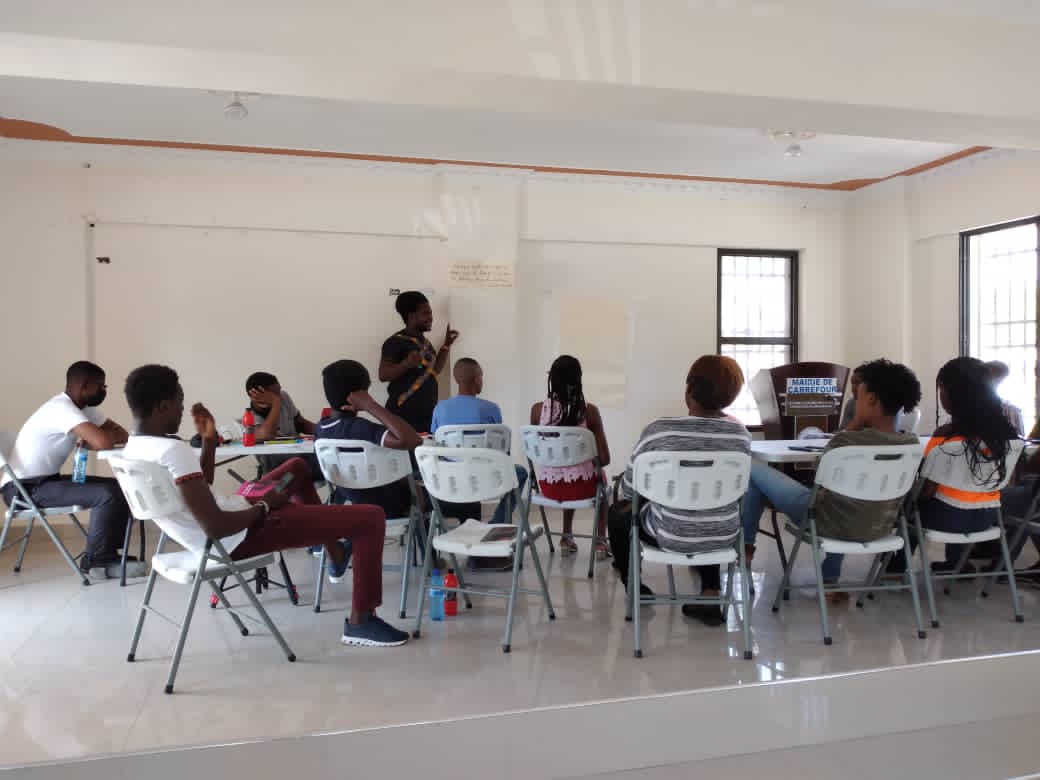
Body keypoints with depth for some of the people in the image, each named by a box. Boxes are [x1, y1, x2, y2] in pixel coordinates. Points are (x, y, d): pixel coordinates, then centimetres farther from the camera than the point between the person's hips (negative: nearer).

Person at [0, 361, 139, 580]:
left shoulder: (84, 407, 7)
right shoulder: (61, 408, -22)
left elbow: (122, 434, 7)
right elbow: (103, 442, -34)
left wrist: (92, 441, -13)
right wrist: (96, 439, -10)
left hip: (47, 480, 10)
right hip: (23, 488, -10)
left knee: (122, 487, 1)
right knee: (106, 493, -24)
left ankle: (108, 553, 4)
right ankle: (95, 561, -7)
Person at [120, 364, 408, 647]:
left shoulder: (133, 449, 3)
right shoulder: (173, 450, -28)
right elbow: (215, 527, -32)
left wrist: (209, 441, 7)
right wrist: (265, 506, -15)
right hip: (238, 538, -10)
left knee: (298, 467, 31)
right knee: (372, 518, -10)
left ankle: (335, 553, 38)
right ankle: (360, 622, 2)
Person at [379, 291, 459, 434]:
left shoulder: (425, 342, 15)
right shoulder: (396, 342, -9)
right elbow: (383, 375, -15)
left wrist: (446, 345, 17)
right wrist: (407, 364, -31)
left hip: (428, 413, 8)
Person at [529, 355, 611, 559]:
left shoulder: (538, 409, -9)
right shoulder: (589, 410, -13)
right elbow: (605, 459, -10)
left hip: (547, 486, 2)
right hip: (580, 487, -2)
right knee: (601, 483, 36)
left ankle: (567, 538, 43)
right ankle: (601, 542, 35)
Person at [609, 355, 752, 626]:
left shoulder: (658, 431, -18)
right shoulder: (740, 433, -7)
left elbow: (628, 489, -7)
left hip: (673, 536, -3)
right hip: (724, 536, 3)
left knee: (618, 515, 26)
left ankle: (634, 588, 37)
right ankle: (710, 595, 27)